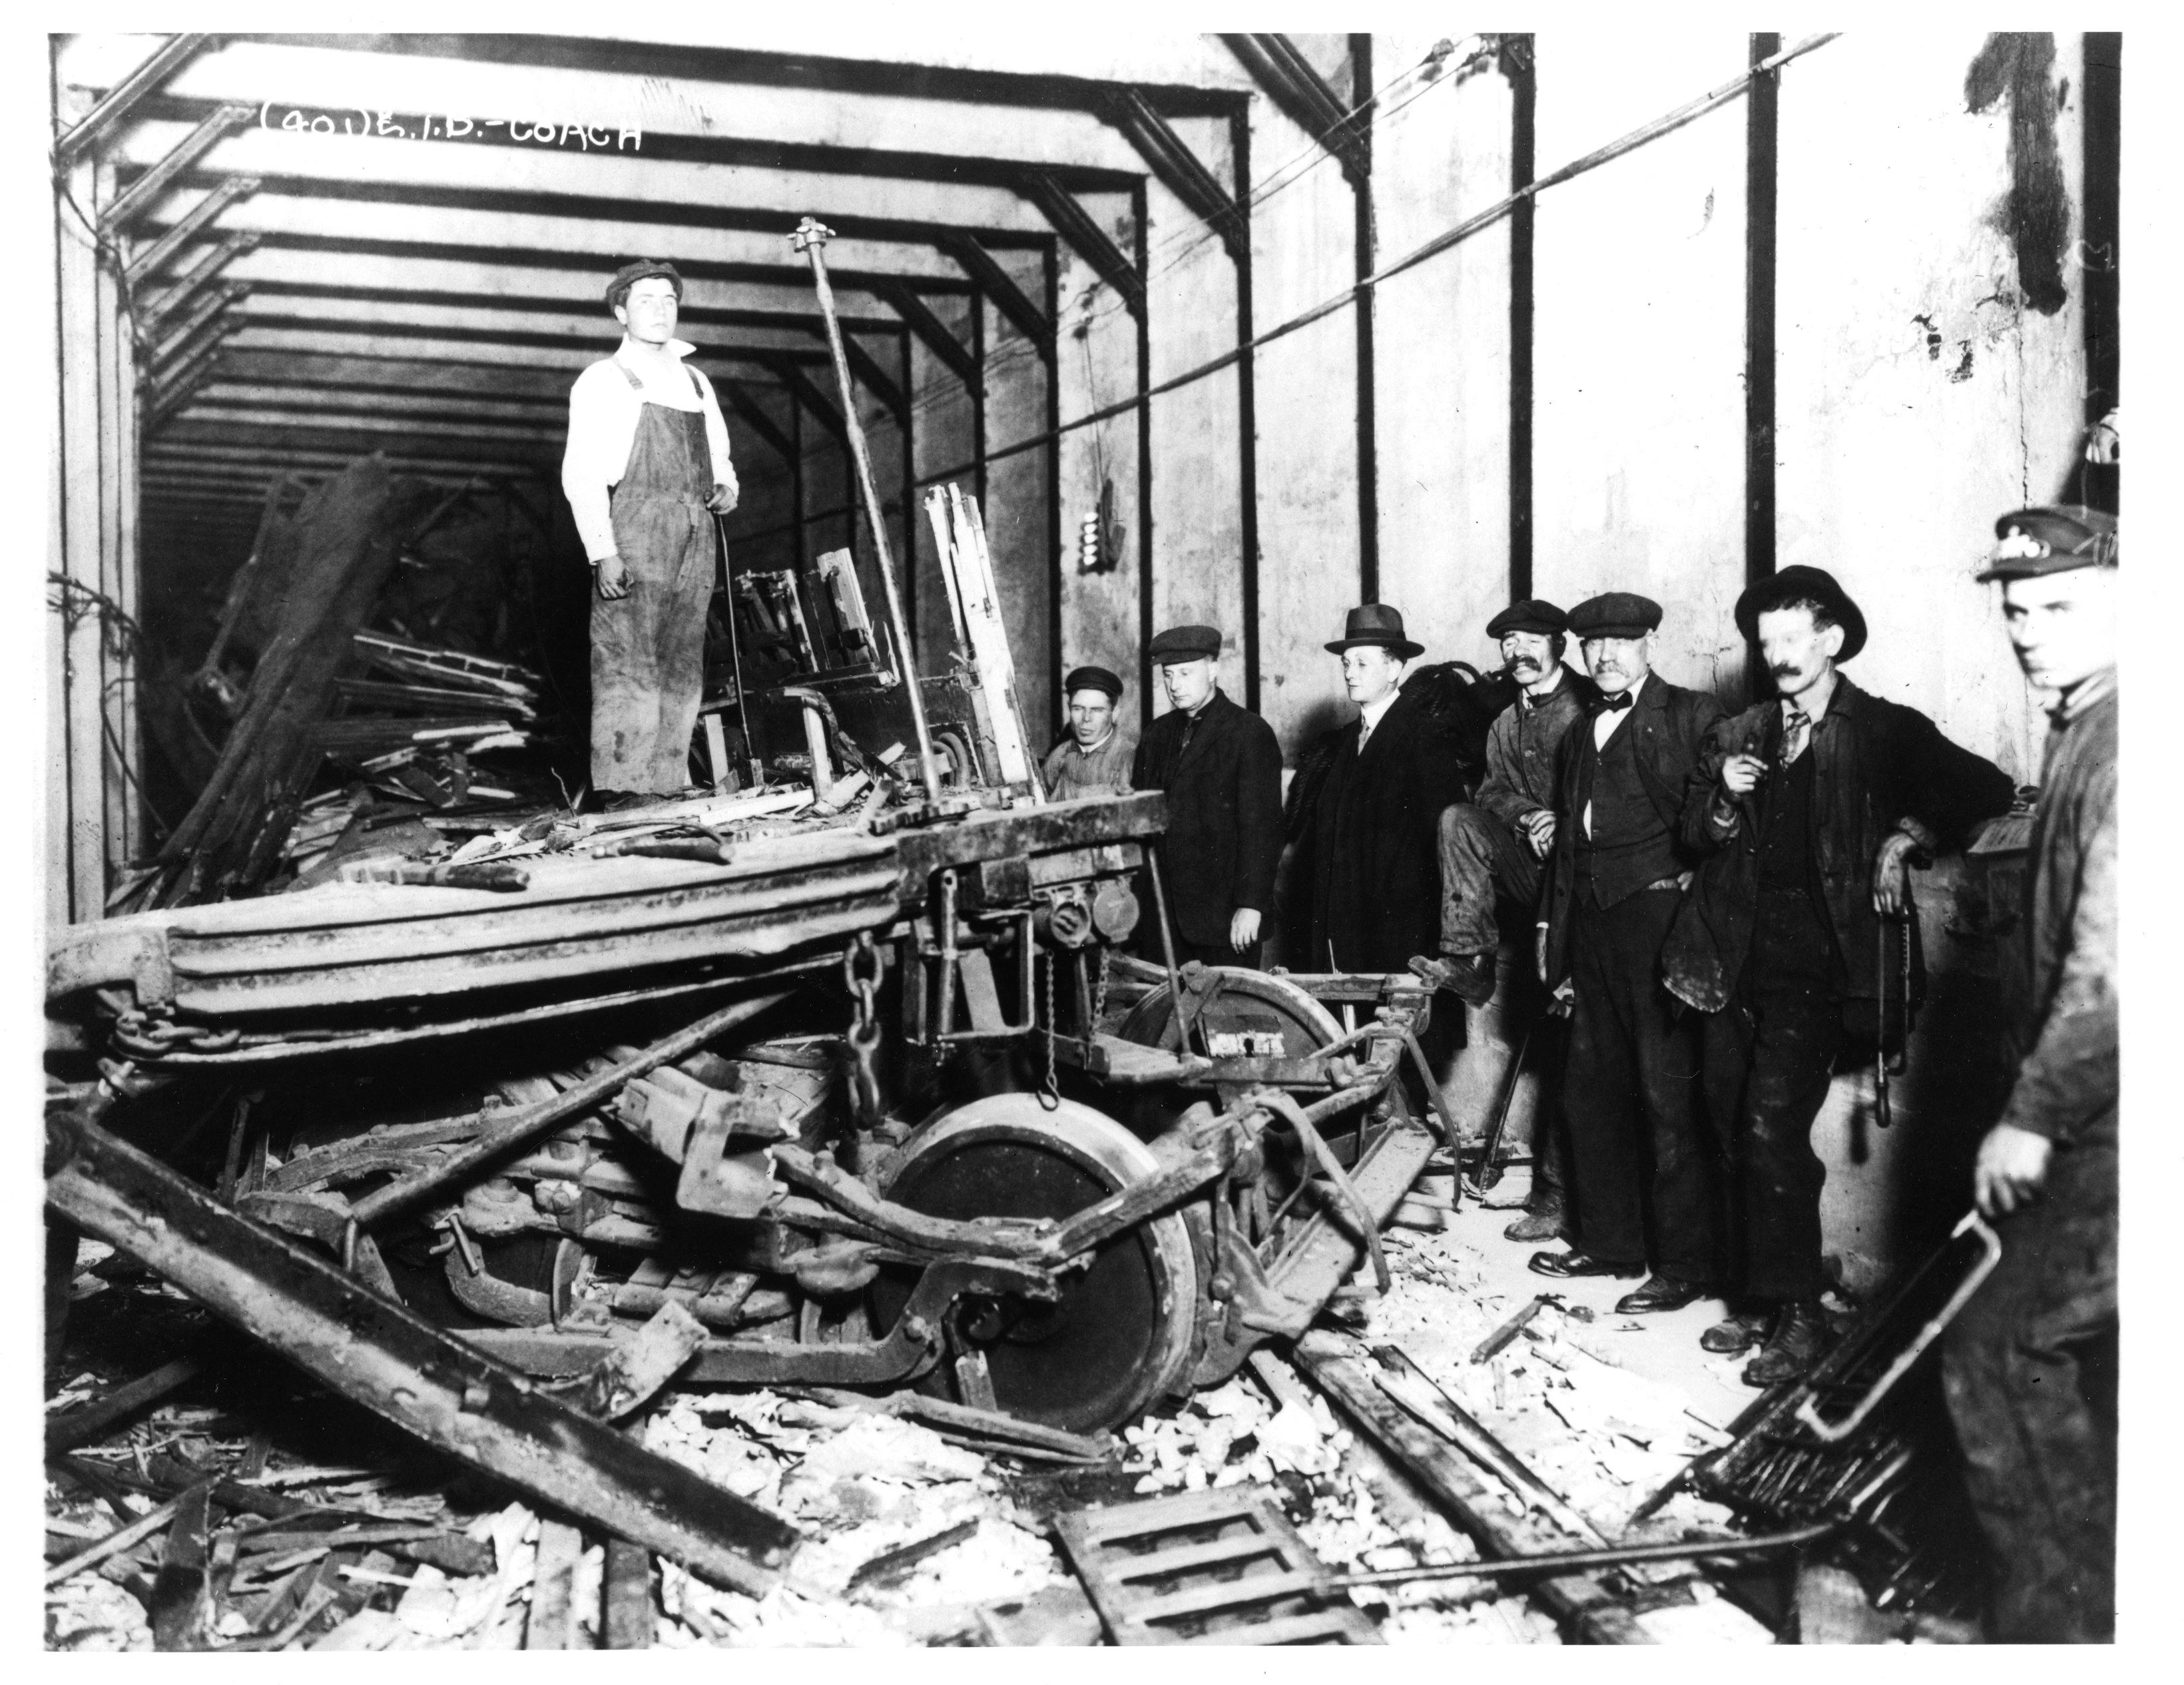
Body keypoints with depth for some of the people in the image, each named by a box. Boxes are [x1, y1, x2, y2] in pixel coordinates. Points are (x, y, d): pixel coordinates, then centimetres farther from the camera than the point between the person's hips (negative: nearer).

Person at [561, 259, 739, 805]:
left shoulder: (695, 381, 23)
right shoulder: (603, 380, 5)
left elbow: (718, 455, 30)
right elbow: (581, 473, -3)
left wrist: (725, 487, 5)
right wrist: (603, 550, -14)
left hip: (695, 535, 6)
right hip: (635, 529, -6)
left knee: (683, 667, 3)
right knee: (628, 662, -12)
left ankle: (668, 784, 7)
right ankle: (621, 787, -13)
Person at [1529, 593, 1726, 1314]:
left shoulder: (1691, 714, -2)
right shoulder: (1584, 731, 20)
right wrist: (1551, 925, 17)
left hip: (1658, 918, -7)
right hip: (1592, 924, 8)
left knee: (1669, 1097, -3)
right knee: (1591, 1090, 12)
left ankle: (1684, 1265, 5)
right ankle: (1609, 1240, 25)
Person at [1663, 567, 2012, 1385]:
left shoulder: (1887, 732, 1)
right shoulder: (1735, 735, 14)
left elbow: (1988, 792, 1)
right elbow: (1693, 832, 16)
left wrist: (1910, 834, -9)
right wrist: (1724, 799, -3)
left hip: (1815, 969, -5)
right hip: (1735, 963, 5)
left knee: (1772, 1129, -14)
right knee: (1741, 1137, 8)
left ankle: (1798, 1316, -1)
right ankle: (1758, 1299, 22)